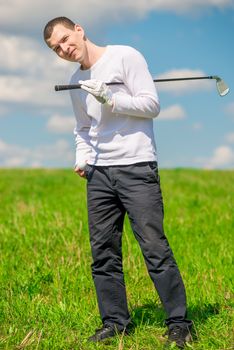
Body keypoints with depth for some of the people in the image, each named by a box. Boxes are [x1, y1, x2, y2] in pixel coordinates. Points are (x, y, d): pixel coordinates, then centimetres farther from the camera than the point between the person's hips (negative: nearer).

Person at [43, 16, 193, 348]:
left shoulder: (125, 57, -3)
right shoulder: (76, 83, 17)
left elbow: (152, 105, -7)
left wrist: (110, 100, -18)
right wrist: (81, 158, 9)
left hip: (136, 167, -6)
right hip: (99, 173, 7)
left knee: (155, 247, -9)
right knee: (103, 251, 6)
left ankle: (179, 323, -2)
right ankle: (115, 322, 15)